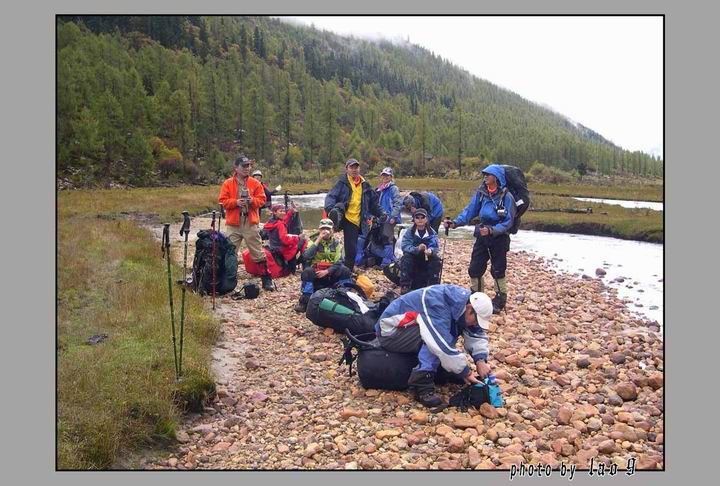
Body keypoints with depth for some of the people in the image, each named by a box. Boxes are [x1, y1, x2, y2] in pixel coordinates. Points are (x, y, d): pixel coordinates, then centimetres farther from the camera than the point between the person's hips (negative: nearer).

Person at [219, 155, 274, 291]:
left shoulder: (255, 183, 6)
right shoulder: (228, 183, 3)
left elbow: (262, 199, 5)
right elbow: (223, 201, 0)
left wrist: (252, 200, -14)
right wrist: (236, 202, -15)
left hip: (250, 223, 0)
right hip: (233, 223, 0)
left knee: (258, 252, 4)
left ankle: (266, 279, 10)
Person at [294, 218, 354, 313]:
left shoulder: (336, 244, 5)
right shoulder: (314, 241, 1)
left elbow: (338, 263, -5)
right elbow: (306, 256, -19)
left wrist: (326, 271, -22)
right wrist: (318, 240, -19)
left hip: (330, 274, 1)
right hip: (315, 275, -1)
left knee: (345, 271, -25)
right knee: (307, 271, -33)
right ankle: (305, 301, -23)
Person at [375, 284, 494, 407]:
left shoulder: (463, 302, -5)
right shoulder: (438, 305, -31)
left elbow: (478, 335, 1)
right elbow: (443, 346, -34)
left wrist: (481, 360, -15)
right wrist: (465, 372, -25)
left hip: (410, 329, 9)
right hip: (390, 331, -9)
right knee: (437, 337, -29)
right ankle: (421, 384, -27)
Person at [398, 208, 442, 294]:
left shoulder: (432, 233, -4)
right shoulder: (409, 232, -7)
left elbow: (434, 247, -16)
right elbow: (405, 246, -20)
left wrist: (430, 251, -41)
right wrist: (417, 249, -40)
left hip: (427, 260, 1)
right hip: (413, 259, -1)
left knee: (435, 259, -26)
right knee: (406, 257, -29)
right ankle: (405, 286, -25)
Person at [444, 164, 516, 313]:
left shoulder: (506, 196, -15)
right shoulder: (481, 192, -2)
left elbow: (507, 222, -15)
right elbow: (470, 210, 0)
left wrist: (492, 230, -29)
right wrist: (455, 223, -14)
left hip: (499, 238, -4)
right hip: (482, 236, 5)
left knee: (498, 270, 6)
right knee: (474, 269, 7)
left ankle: (500, 300, 24)